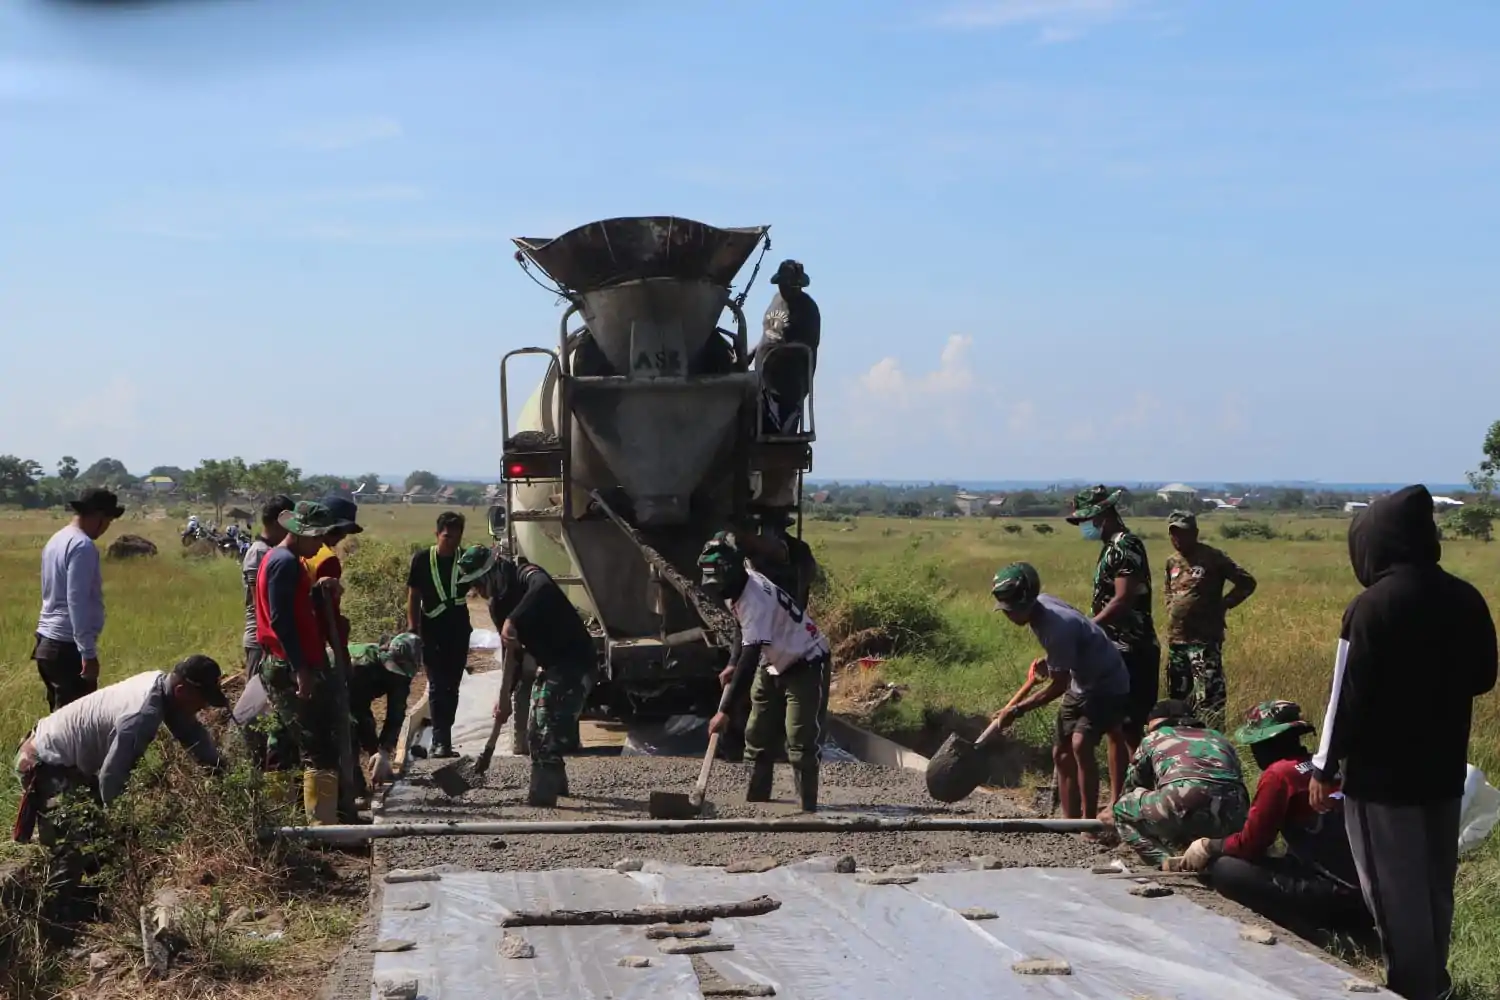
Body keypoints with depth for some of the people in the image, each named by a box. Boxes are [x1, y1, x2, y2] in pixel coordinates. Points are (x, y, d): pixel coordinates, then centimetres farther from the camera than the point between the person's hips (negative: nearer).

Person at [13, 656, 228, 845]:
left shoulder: (161, 681, -7)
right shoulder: (142, 716, -35)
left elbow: (192, 731, 7)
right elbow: (111, 776, -30)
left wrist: (222, 769, 2)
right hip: (45, 765, -9)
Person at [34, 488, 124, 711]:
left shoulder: (56, 540, 13)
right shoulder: (82, 546, -15)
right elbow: (77, 601, -21)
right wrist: (88, 653, -21)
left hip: (47, 642, 9)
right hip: (68, 647, -9)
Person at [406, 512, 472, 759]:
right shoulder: (422, 559, -4)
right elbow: (413, 595, 0)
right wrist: (412, 627, -6)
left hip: (458, 630, 3)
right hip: (432, 630, -2)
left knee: (452, 686, 8)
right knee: (437, 686, -7)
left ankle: (440, 738, 17)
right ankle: (441, 741, -10)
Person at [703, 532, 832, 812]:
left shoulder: (757, 598, -34)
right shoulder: (736, 586, -6)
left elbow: (750, 656, -38)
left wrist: (725, 711, -40)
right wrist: (733, 666, 4)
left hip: (806, 665, -9)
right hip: (772, 664, 10)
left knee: (800, 744, -15)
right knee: (756, 736, 9)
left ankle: (807, 810, -12)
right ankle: (756, 803, 15)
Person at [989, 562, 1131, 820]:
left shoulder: (1057, 626, -34)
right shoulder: (1039, 605, -7)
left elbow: (1057, 686, -26)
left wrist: (1016, 710, -23)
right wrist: (1046, 661, 3)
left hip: (1108, 686, -10)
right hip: (1080, 684, 10)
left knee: (1081, 744, -27)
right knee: (1061, 752, 7)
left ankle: (1089, 821, -22)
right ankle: (1071, 822, 15)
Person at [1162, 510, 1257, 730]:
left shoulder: (1212, 558, -9)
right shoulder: (1172, 560, 11)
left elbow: (1246, 583, -6)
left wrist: (1222, 605, -7)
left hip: (1204, 640, -7)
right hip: (1175, 640, 7)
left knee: (1209, 696, -11)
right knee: (1177, 696, 15)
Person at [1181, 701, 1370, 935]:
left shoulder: (1279, 774, -10)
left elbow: (1250, 844, -4)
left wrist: (1208, 846, 13)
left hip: (1336, 898, -8)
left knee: (1224, 869, -8)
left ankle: (1309, 924, -4)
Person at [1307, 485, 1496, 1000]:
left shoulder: (1372, 607, -19)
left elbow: (1348, 696, -17)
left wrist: (1324, 768, -8)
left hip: (1382, 774, -7)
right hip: (1444, 769, 7)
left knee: (1395, 893, 4)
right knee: (1435, 887, 19)